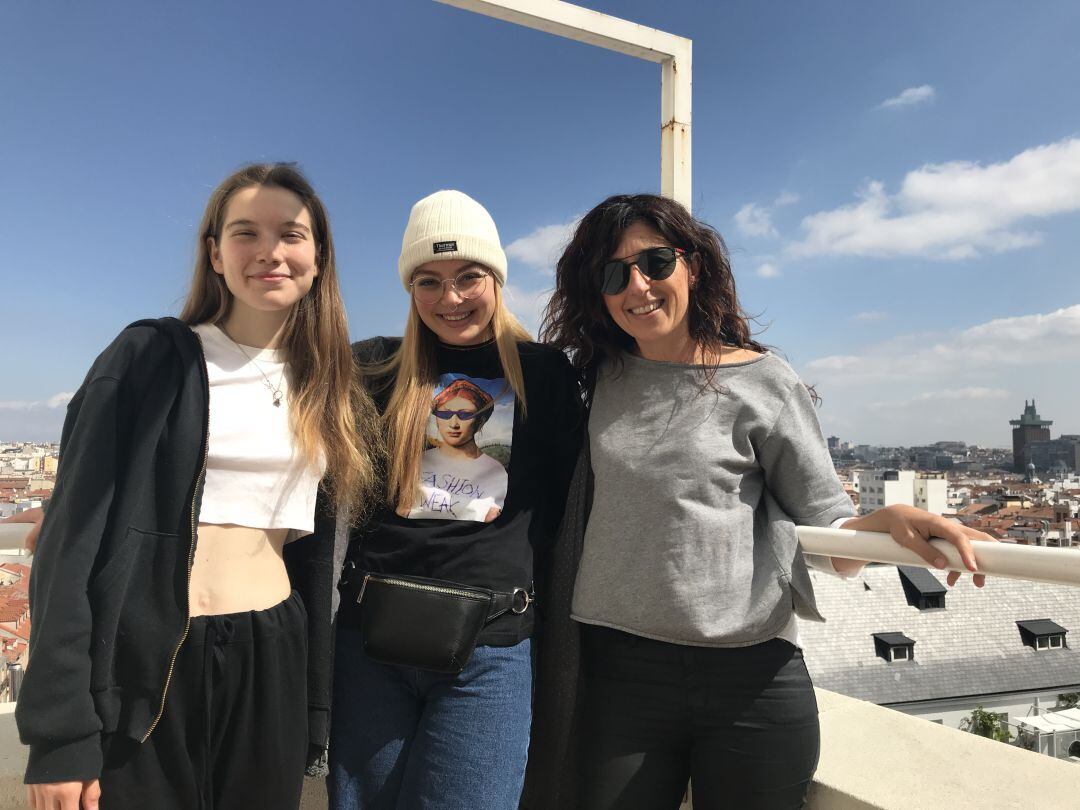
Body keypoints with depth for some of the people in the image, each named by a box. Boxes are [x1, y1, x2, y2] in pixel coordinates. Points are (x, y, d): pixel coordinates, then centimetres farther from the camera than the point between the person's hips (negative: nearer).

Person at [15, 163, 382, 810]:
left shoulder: (328, 389, 7)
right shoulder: (150, 355, -5)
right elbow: (75, 532, -8)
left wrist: (316, 704, 11)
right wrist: (58, 733, -12)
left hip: (272, 664, 4)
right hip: (144, 666, -3)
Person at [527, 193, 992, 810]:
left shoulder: (762, 382, -4)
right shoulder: (603, 380, 6)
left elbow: (825, 526, -4)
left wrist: (890, 519, -22)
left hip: (751, 679, -2)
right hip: (619, 670, 3)